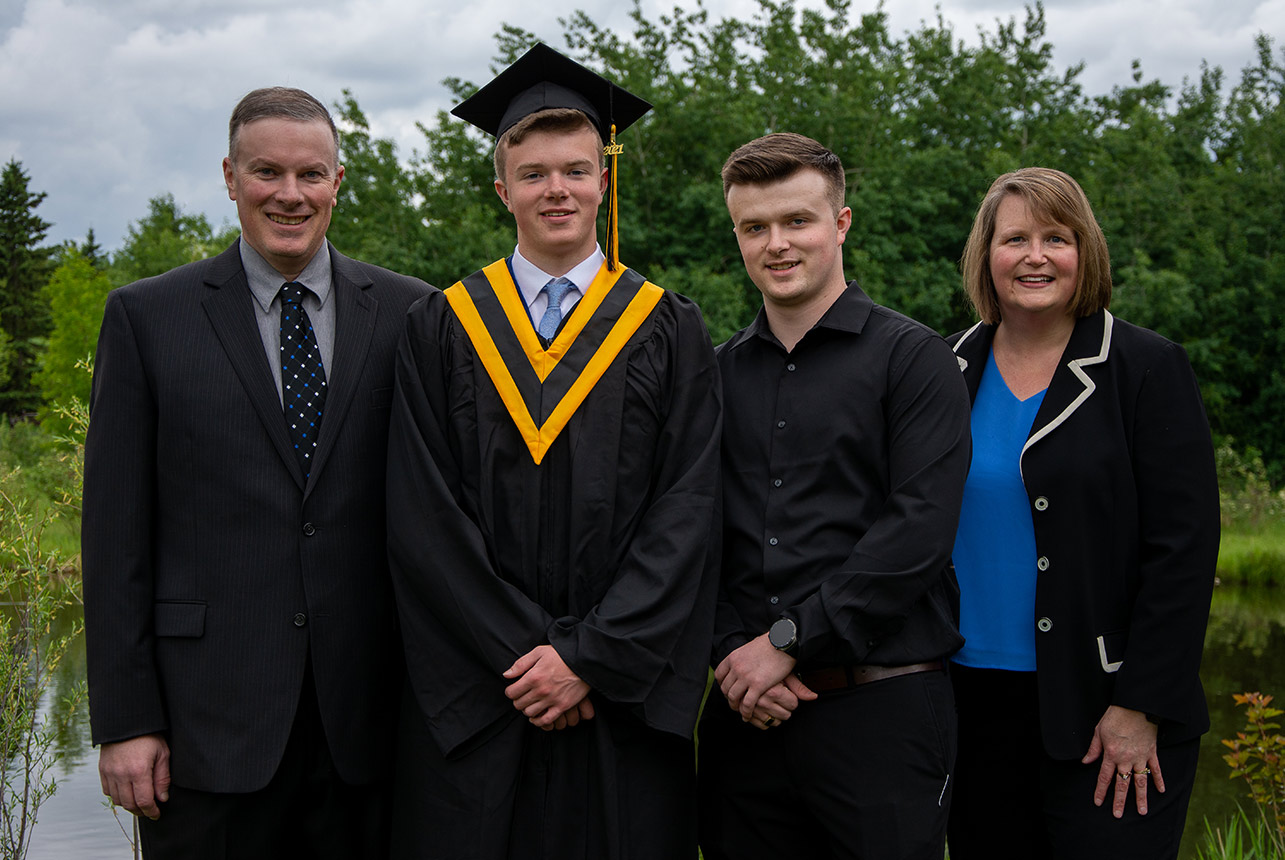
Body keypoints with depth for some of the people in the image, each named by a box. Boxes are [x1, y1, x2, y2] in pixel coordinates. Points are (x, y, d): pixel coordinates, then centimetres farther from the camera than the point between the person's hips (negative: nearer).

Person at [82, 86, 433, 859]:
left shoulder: (410, 316, 5)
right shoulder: (147, 317, 2)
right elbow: (116, 532, 0)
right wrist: (125, 720, -4)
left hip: (365, 719, 1)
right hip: (210, 721, -1)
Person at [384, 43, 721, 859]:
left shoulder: (669, 331, 5)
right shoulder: (443, 328, 5)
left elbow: (686, 513, -3)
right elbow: (422, 516, -2)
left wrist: (590, 658, -12)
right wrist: (521, 654, -11)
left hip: (626, 699, 0)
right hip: (472, 702, 0)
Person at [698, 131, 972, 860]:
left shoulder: (912, 358, -2)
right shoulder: (721, 374, 12)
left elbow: (919, 533, -12)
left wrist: (787, 640, -13)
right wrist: (733, 650, -7)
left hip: (879, 710, -4)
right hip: (748, 710, 4)